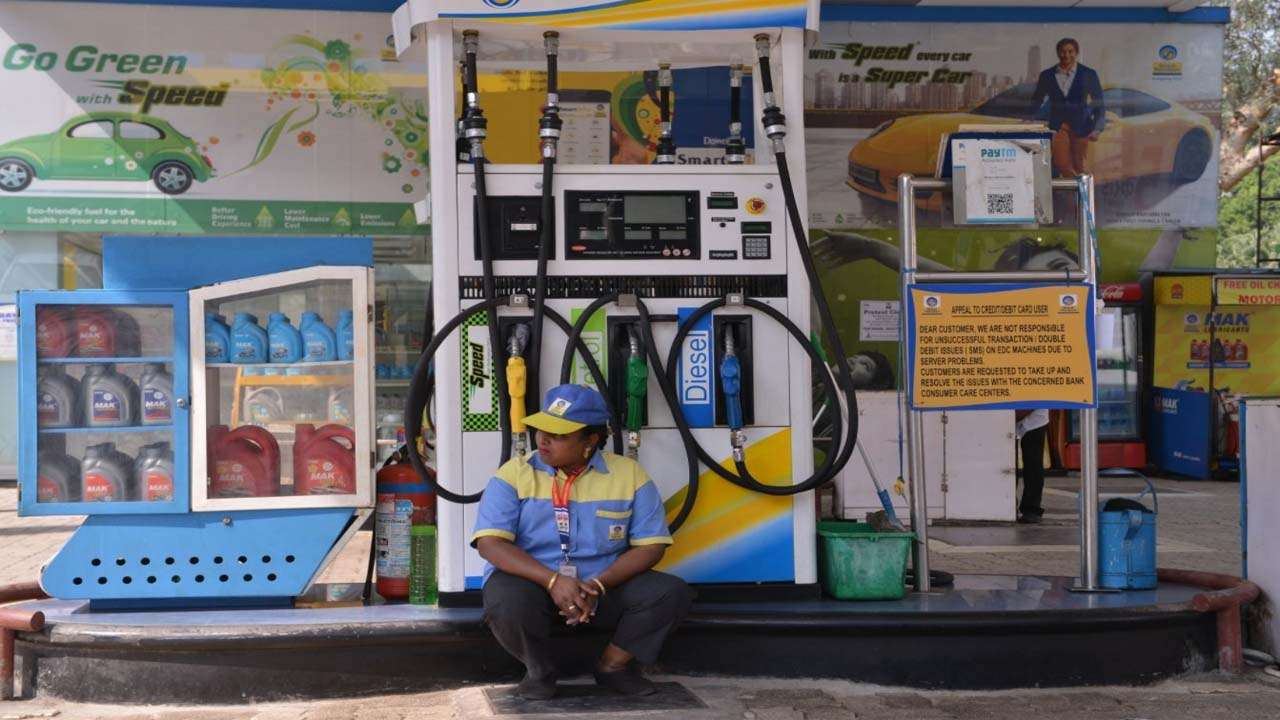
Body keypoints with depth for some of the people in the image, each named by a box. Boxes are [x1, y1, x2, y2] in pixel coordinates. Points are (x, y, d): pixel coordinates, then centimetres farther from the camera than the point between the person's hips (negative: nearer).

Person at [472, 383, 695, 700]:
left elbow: (651, 545, -4)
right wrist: (552, 580, -28)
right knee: (506, 600, -36)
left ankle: (613, 664, 3)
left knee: (672, 592, -20)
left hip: (604, 585, 2)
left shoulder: (628, 474, -2)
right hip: (532, 581, -2)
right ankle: (539, 670, -3)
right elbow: (490, 543, -15)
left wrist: (598, 585, -20)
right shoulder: (515, 474, -5)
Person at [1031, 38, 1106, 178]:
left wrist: (1097, 129, -8)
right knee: (1061, 164, -13)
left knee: (1078, 166, 2)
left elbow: (1099, 104, 3)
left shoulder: (1088, 74, 2)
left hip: (1080, 127, -1)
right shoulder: (1047, 75, 5)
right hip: (1058, 126, 1)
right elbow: (1036, 102, 11)